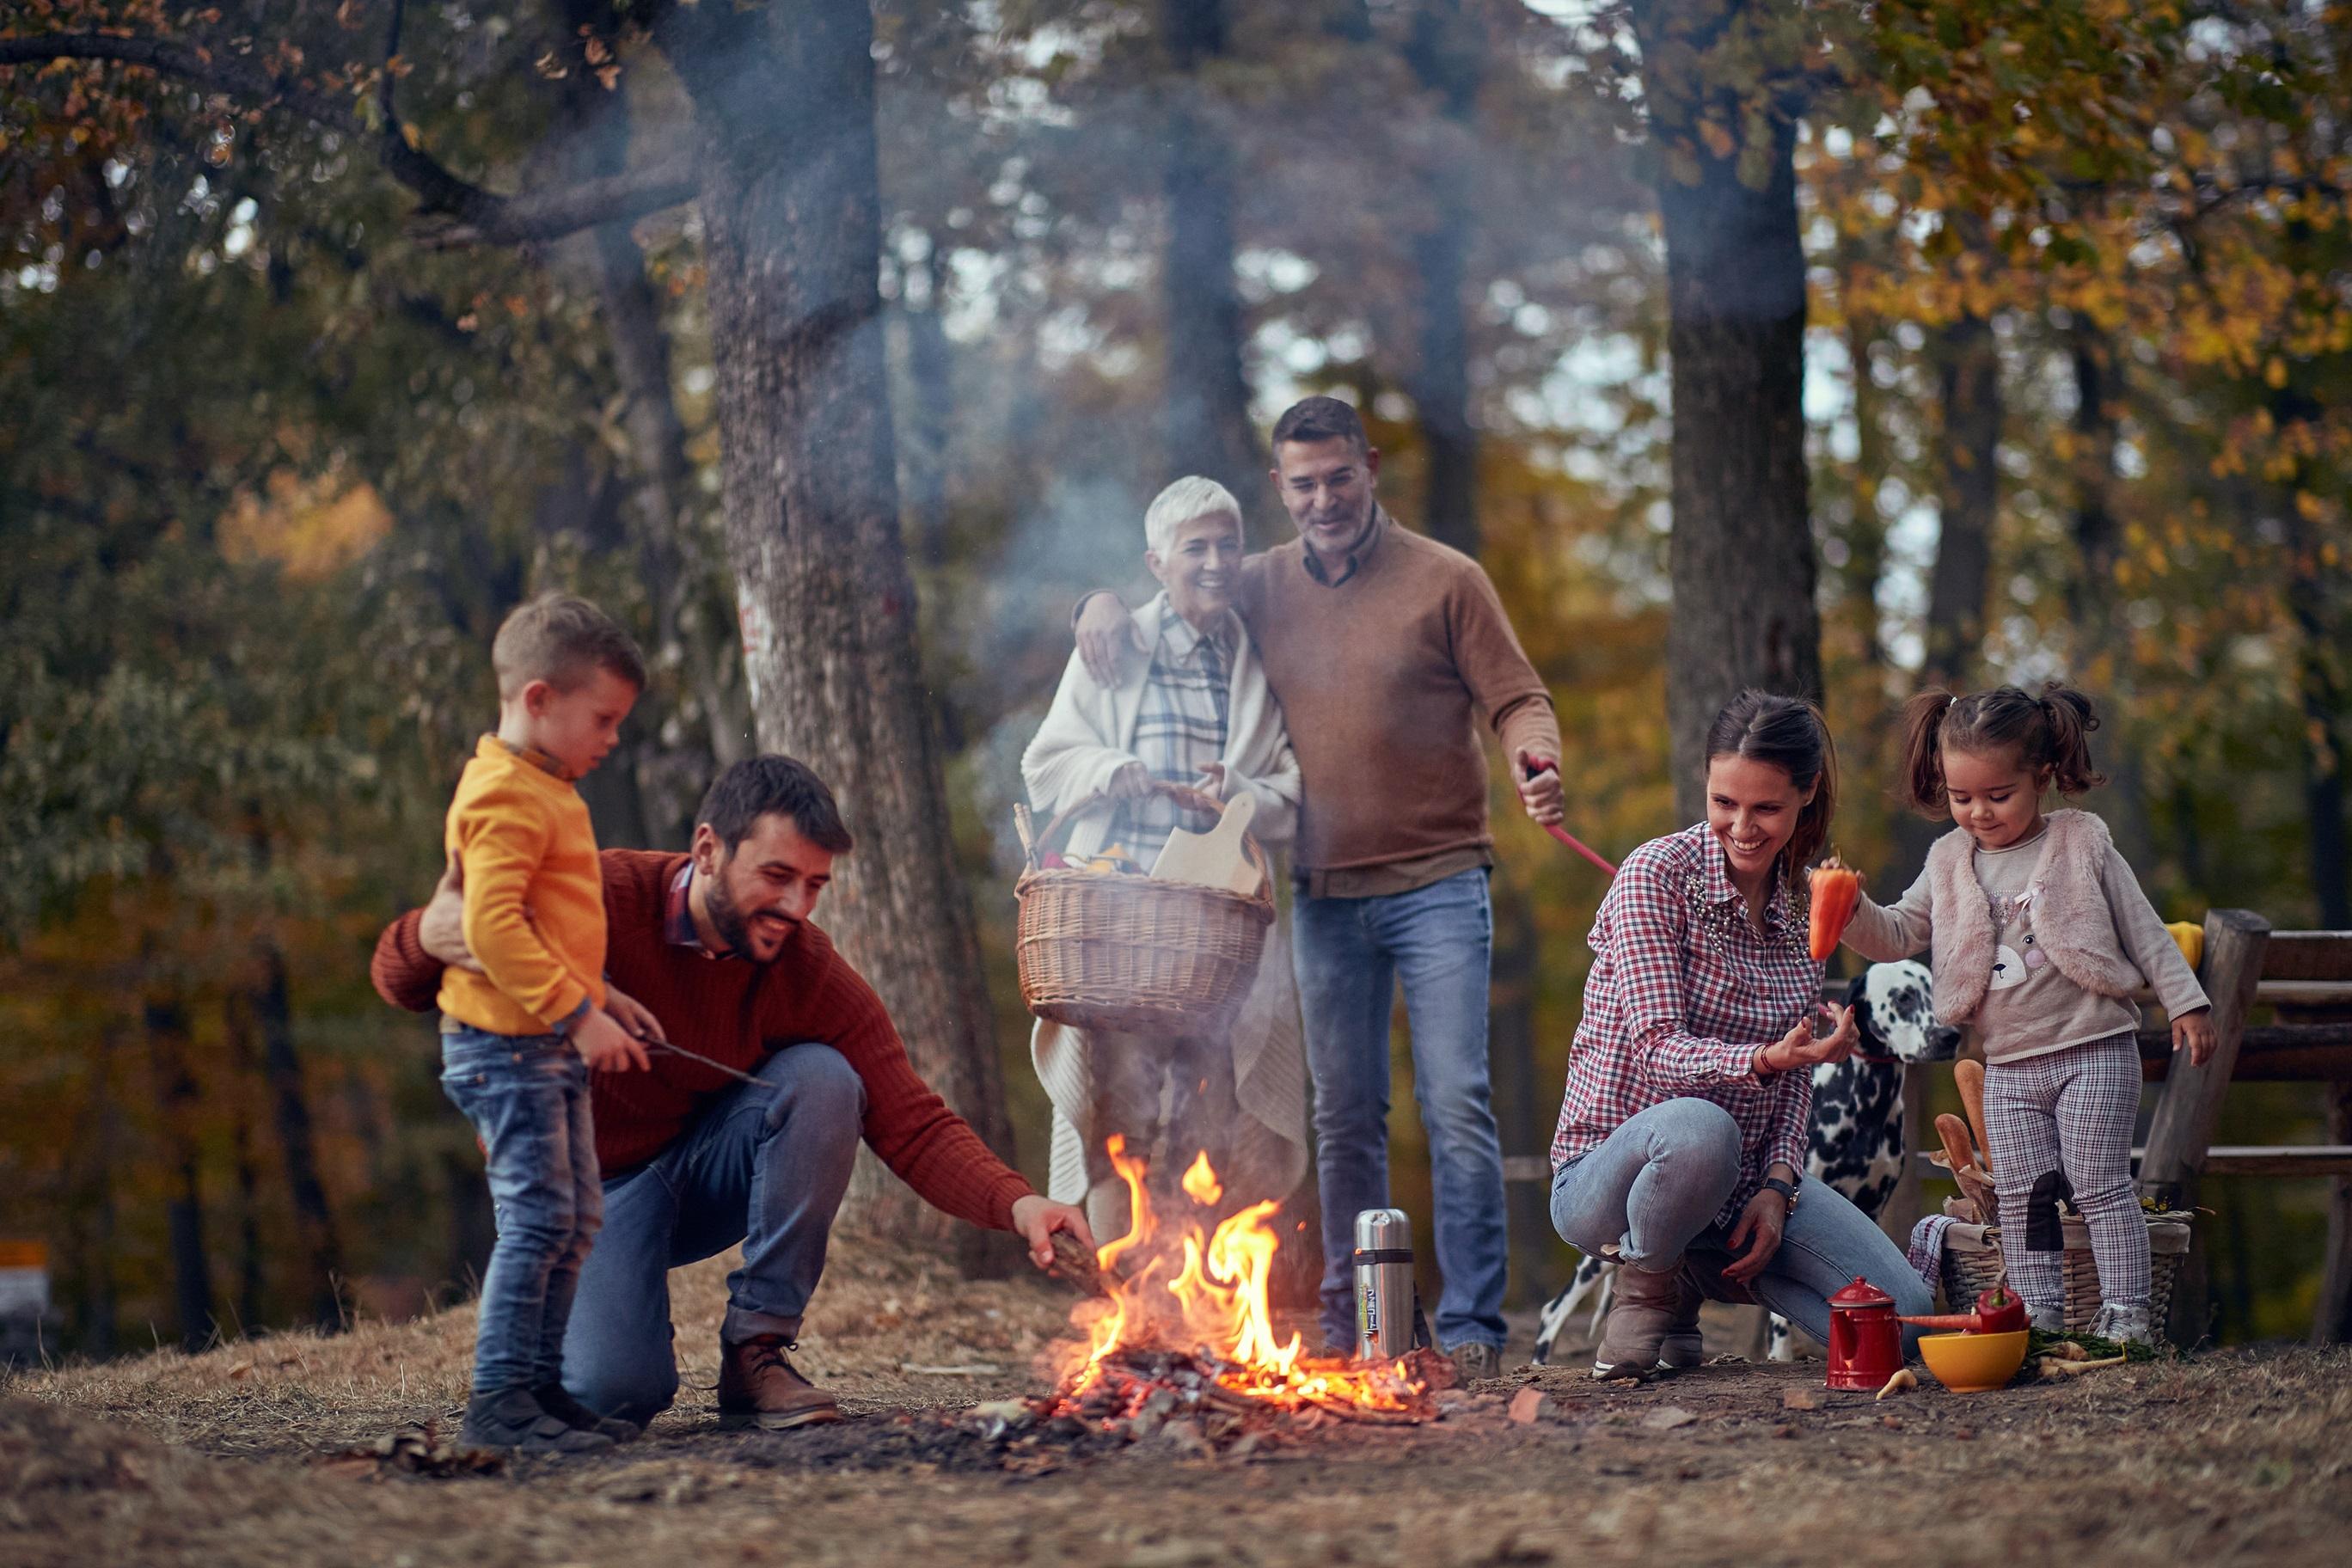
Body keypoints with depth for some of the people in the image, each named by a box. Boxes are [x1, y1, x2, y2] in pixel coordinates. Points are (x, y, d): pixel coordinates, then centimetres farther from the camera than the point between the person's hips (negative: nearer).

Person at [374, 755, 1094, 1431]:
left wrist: (1014, 1202, -39)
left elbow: (915, 1128, -18)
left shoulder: (818, 980, -15)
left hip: (707, 1174, 3)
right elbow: (399, 981, -15)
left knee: (821, 1079, -26)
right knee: (613, 1392, -29)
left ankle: (757, 1351, -15)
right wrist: (429, 938, -41)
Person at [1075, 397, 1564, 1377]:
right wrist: (1103, 601, 0)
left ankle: (1471, 1328, -5)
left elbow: (1516, 701, -2)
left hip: (1436, 882, -4)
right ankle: (1347, 1323, 15)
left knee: (1455, 1103, -8)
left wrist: (1535, 763, -24)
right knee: (1343, 1115, 8)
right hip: (1325, 892, 4)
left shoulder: (1443, 580, -1)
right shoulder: (1262, 588, 9)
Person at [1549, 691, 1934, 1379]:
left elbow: (1795, 1076, 10)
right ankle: (1646, 1287, -10)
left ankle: (1718, 1266, 13)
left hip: (1748, 1178, 6)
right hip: (1611, 1170, -6)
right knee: (1699, 1129, -42)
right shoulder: (1656, 874, -13)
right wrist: (1763, 1060, -40)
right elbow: (1658, 1049, -21)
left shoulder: (1801, 903, 6)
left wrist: (1778, 1186, -7)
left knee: (1905, 1316, -13)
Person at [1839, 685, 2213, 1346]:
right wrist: (1852, 912, -11)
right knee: (2021, 1196, 3)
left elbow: (2144, 931, 2)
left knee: (2099, 1185, -6)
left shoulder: (2082, 845, -1)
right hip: (2008, 1067, 4)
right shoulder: (1949, 863, 8)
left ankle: (2126, 1310, -1)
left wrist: (2186, 1003, -1)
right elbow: (1896, 935, 9)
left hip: (2093, 1050, -4)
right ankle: (2039, 1315, 9)